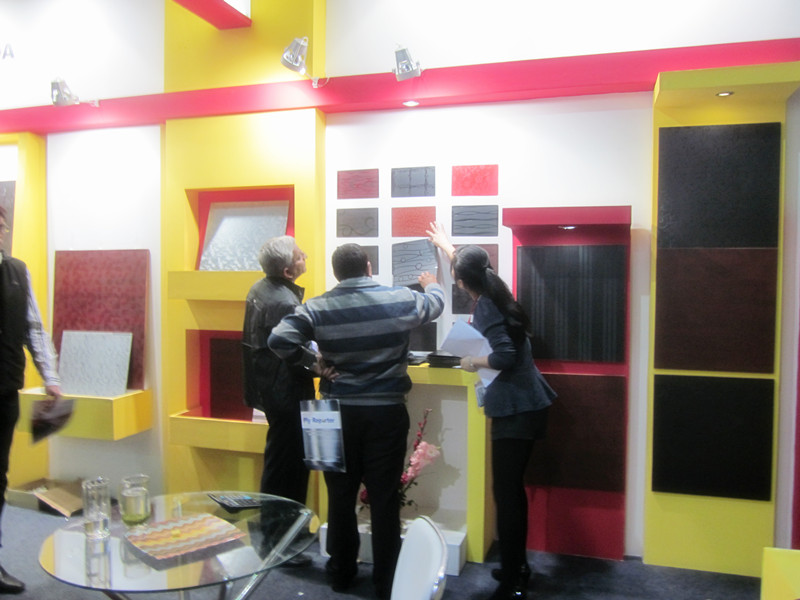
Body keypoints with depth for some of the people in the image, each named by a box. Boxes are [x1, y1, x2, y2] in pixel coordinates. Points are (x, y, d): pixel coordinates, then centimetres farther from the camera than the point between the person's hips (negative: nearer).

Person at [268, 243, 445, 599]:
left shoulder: (317, 308, -5)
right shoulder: (401, 300, -4)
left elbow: (279, 340, -12)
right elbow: (435, 304, 16)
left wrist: (310, 360, 3)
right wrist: (431, 284, 38)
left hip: (339, 413, 1)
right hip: (386, 412, -1)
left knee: (341, 495, 15)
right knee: (385, 498, 7)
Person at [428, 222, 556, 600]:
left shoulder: (485, 308, -14)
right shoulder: (493, 293, 11)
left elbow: (506, 356, -24)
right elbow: (468, 263, 31)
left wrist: (473, 363, -8)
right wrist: (446, 246, 45)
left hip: (516, 410, -10)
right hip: (526, 406, 10)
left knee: (505, 493, -3)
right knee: (513, 489, 18)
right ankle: (518, 566, 31)